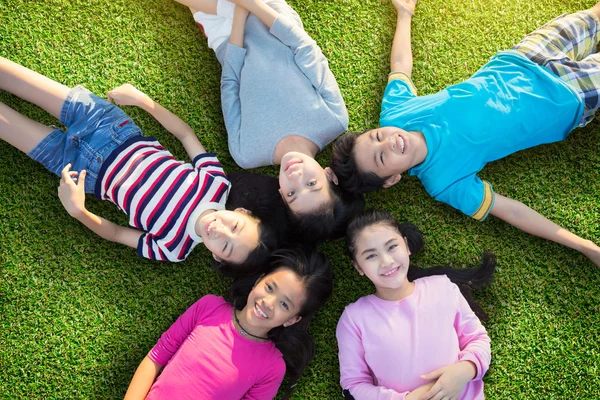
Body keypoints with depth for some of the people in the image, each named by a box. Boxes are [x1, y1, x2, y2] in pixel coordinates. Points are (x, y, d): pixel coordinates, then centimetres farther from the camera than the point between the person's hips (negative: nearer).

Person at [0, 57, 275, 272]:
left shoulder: (174, 249, -23)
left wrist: (78, 210, -31)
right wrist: (143, 99, -8)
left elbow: (115, 233, -14)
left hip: (93, 172, -2)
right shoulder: (218, 182, -20)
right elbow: (186, 133, -5)